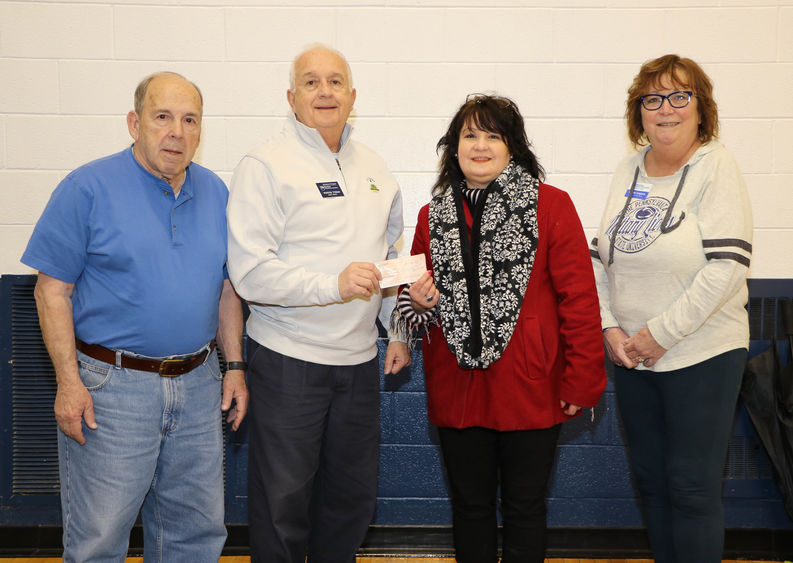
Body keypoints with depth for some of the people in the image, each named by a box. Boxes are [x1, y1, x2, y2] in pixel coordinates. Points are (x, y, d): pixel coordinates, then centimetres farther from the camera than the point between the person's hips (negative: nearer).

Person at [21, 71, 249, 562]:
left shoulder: (215, 192, 8)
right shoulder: (90, 188, -8)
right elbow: (53, 289, -9)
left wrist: (235, 365, 9)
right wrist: (68, 382, -14)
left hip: (198, 384, 5)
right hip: (111, 386, -5)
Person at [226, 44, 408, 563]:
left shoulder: (374, 169, 12)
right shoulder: (266, 166, -8)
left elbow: (391, 258, 22)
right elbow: (249, 272, -17)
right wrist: (333, 285, -25)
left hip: (360, 359, 6)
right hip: (289, 360, -5)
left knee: (353, 492, 16)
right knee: (283, 500, 5)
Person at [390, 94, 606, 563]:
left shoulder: (550, 205, -5)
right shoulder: (433, 215, 7)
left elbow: (579, 297, -7)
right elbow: (418, 294, 18)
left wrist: (582, 380, -9)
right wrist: (421, 300, -6)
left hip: (529, 388, -3)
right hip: (457, 388, 3)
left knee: (524, 507, 11)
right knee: (470, 505, 16)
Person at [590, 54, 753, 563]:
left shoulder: (716, 167, -10)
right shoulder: (628, 171, 7)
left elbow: (727, 264, -18)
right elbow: (600, 257, 10)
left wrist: (660, 334, -16)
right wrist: (610, 328, -2)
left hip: (702, 354, -5)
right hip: (632, 355, 6)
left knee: (692, 486, 2)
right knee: (650, 478, 16)